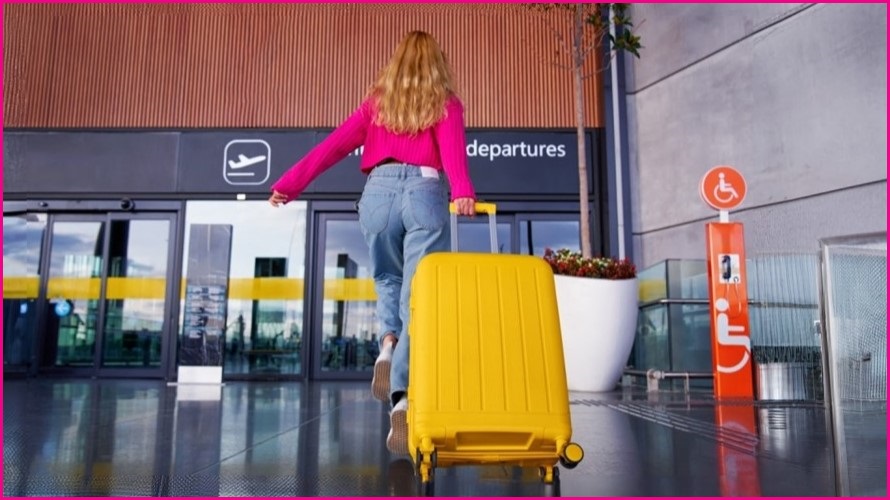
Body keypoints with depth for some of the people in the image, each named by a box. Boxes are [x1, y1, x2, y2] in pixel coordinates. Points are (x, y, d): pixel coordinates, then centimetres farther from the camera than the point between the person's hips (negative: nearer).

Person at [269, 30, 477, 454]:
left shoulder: (377, 102, 22)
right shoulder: (446, 103, 17)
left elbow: (334, 146, 12)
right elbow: (453, 149, -4)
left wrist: (289, 185, 9)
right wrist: (463, 192, -20)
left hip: (379, 191, 2)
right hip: (426, 193, -2)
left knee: (388, 283, 25)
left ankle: (388, 345, -2)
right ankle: (402, 400, -13)